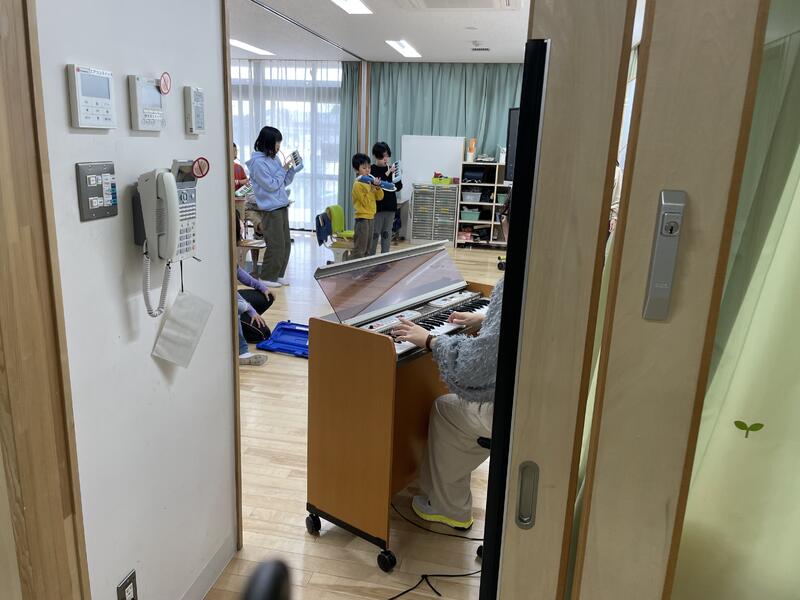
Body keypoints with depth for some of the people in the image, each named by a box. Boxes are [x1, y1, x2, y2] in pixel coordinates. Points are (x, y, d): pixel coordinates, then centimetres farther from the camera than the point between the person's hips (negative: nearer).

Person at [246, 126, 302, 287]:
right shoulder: (258, 162, -13)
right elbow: (271, 185, -16)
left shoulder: (274, 158, 10)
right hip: (270, 209, -8)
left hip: (282, 207, 8)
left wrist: (293, 170, 2)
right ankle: (267, 277, 9)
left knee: (286, 244, 11)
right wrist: (283, 169, -8)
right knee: (276, 246, -5)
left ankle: (278, 275, 23)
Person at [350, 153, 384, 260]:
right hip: (362, 218, -9)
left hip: (370, 217, 9)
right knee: (359, 249, -9)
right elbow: (365, 202, -18)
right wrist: (372, 189, -19)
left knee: (367, 249, 15)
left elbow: (380, 197, 9)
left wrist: (378, 187, -7)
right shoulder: (357, 184, -12)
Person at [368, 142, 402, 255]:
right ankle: (370, 257, 9)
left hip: (390, 206, 4)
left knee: (387, 233, 8)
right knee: (375, 233, 0)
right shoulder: (372, 169, -5)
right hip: (377, 206, -4)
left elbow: (399, 187, 8)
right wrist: (387, 173, -25)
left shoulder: (392, 169, 8)